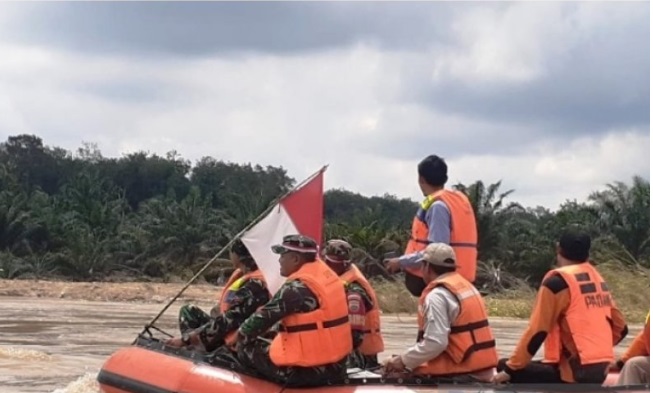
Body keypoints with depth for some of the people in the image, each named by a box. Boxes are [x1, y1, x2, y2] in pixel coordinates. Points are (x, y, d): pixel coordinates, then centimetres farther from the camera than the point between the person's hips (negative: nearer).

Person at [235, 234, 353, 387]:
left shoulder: (297, 288, -19)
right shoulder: (326, 273, 6)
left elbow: (265, 316, -12)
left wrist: (242, 333, 6)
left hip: (306, 371, -8)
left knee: (247, 347, 7)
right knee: (270, 345, 28)